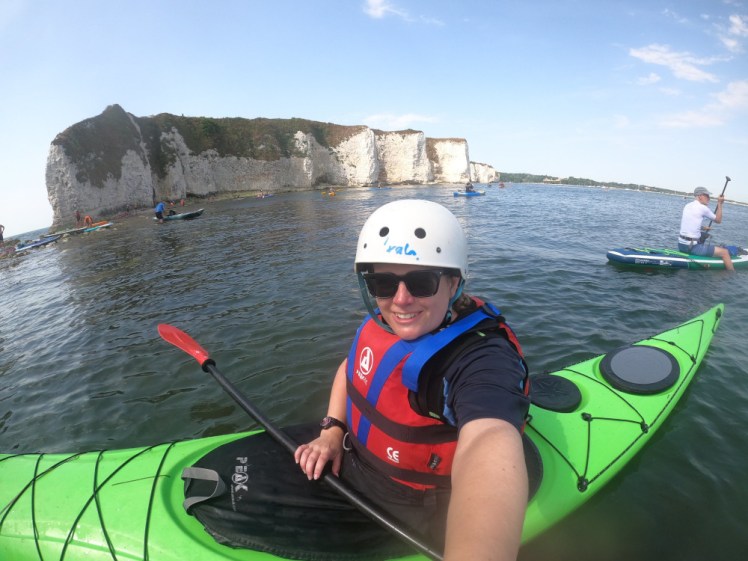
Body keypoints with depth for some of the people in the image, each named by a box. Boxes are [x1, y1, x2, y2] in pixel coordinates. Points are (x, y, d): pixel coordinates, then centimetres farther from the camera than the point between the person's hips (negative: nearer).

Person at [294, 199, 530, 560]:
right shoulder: (383, 323, -9)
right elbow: (351, 366, 11)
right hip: (347, 464, 7)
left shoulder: (481, 357, -32)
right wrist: (331, 431, -2)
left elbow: (489, 447, -52)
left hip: (407, 517, -6)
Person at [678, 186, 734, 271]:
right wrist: (720, 204, 7)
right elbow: (718, 220, 4)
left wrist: (702, 228, 19)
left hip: (681, 245, 9)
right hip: (692, 247, -9)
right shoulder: (703, 208, -10)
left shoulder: (687, 206, 11)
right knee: (725, 252, 0)